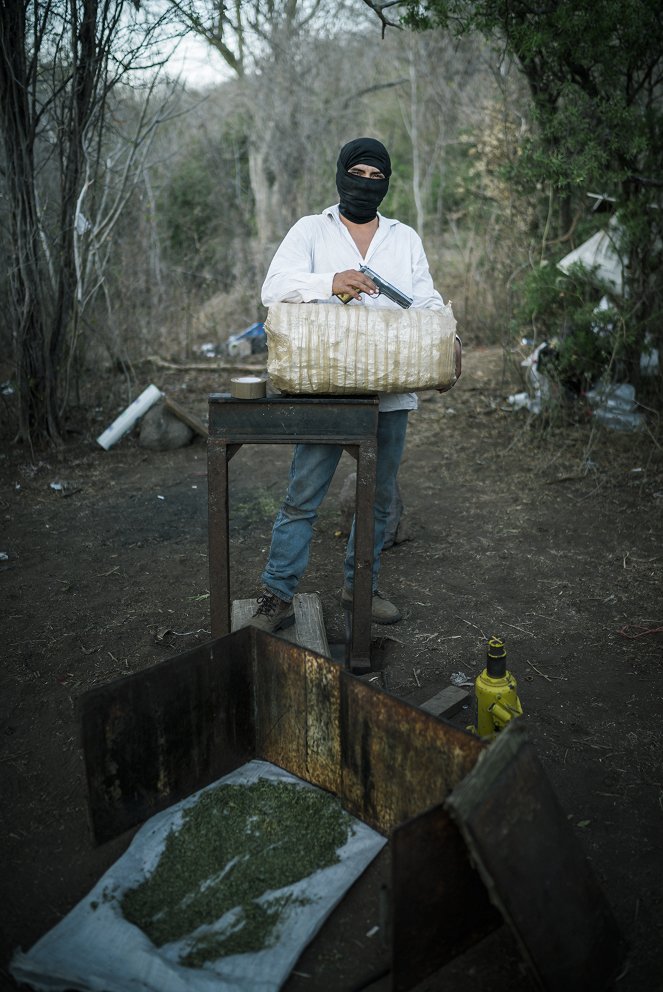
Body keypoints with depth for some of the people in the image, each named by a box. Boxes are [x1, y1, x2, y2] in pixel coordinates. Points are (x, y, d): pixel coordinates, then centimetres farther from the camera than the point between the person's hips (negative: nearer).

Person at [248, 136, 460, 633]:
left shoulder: (406, 238, 16)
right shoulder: (311, 230, 6)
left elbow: (426, 300, 8)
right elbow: (275, 287, -8)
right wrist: (329, 283, -28)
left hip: (391, 391, 4)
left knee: (379, 496, 12)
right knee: (303, 497, -3)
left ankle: (361, 585, 28)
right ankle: (277, 596, 8)